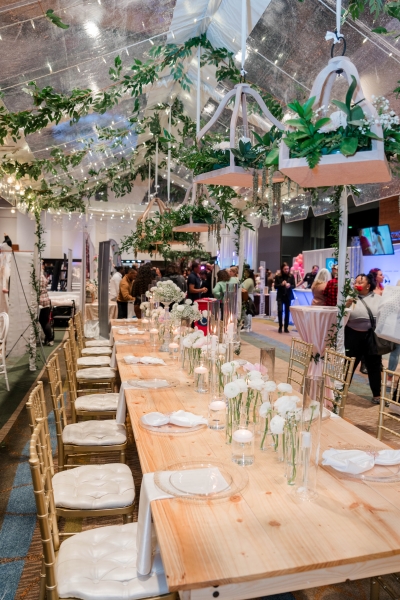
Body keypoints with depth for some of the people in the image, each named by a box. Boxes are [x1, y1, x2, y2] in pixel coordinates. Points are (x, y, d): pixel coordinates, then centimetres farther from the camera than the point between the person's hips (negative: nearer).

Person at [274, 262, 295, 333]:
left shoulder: (291, 276, 0)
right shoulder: (278, 276, -3)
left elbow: (294, 285, 2)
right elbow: (275, 286, -3)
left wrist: (290, 285, -19)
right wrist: (281, 284, -20)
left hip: (288, 296, 1)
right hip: (280, 296, -1)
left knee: (287, 311, 5)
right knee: (280, 310, -10)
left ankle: (286, 327, 14)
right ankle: (280, 327, 5)